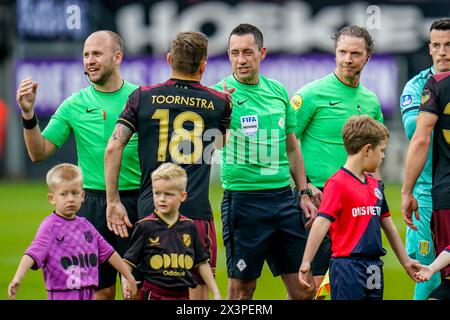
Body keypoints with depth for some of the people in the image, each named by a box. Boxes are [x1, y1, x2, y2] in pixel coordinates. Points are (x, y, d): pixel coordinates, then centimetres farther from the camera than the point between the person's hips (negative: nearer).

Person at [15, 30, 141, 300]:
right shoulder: (75, 105, 4)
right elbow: (39, 153, 2)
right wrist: (28, 114, -11)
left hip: (135, 200, -1)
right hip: (92, 203, 1)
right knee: (101, 289, 4)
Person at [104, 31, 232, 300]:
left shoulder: (143, 97, 5)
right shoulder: (219, 103, 6)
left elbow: (113, 148, -1)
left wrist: (113, 202, 2)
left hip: (150, 211, 1)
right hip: (197, 212, -1)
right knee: (198, 291, 3)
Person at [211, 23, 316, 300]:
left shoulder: (278, 91, 10)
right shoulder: (222, 93, -5)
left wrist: (304, 194, 14)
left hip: (283, 196, 5)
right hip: (244, 200, -5)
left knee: (303, 287, 5)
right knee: (242, 287, -1)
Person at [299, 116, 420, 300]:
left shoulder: (376, 185, 14)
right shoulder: (337, 183, -10)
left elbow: (388, 226, 24)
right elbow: (322, 222, -18)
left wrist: (405, 261, 29)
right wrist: (306, 263, -24)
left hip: (374, 267, 8)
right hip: (347, 267, -8)